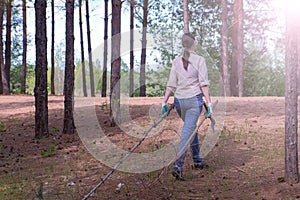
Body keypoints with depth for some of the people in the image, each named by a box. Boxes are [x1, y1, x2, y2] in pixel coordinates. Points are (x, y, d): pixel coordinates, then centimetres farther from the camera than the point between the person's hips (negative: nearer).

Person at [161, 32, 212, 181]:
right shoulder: (199, 60, -4)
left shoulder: (176, 61, 6)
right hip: (194, 100, -4)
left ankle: (197, 160, 31)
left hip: (179, 100, 5)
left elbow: (171, 85, 3)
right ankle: (178, 166, -20)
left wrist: (164, 103, 6)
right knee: (187, 132, -8)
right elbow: (204, 84, -9)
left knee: (191, 129, 22)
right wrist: (209, 103, -8)